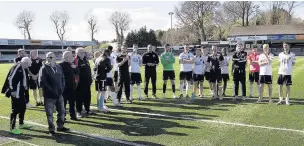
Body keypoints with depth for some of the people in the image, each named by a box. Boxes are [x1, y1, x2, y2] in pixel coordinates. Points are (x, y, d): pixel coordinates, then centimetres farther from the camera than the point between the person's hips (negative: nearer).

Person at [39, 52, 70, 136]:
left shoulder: (58, 67, 8)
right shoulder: (44, 69, -10)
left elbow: (62, 78, 16)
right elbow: (42, 82, -17)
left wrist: (62, 88, 1)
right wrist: (51, 90, -18)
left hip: (59, 94, 6)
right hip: (49, 95, -6)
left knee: (61, 111, 15)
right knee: (50, 113, 3)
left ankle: (60, 126, 32)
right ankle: (51, 129, 17)